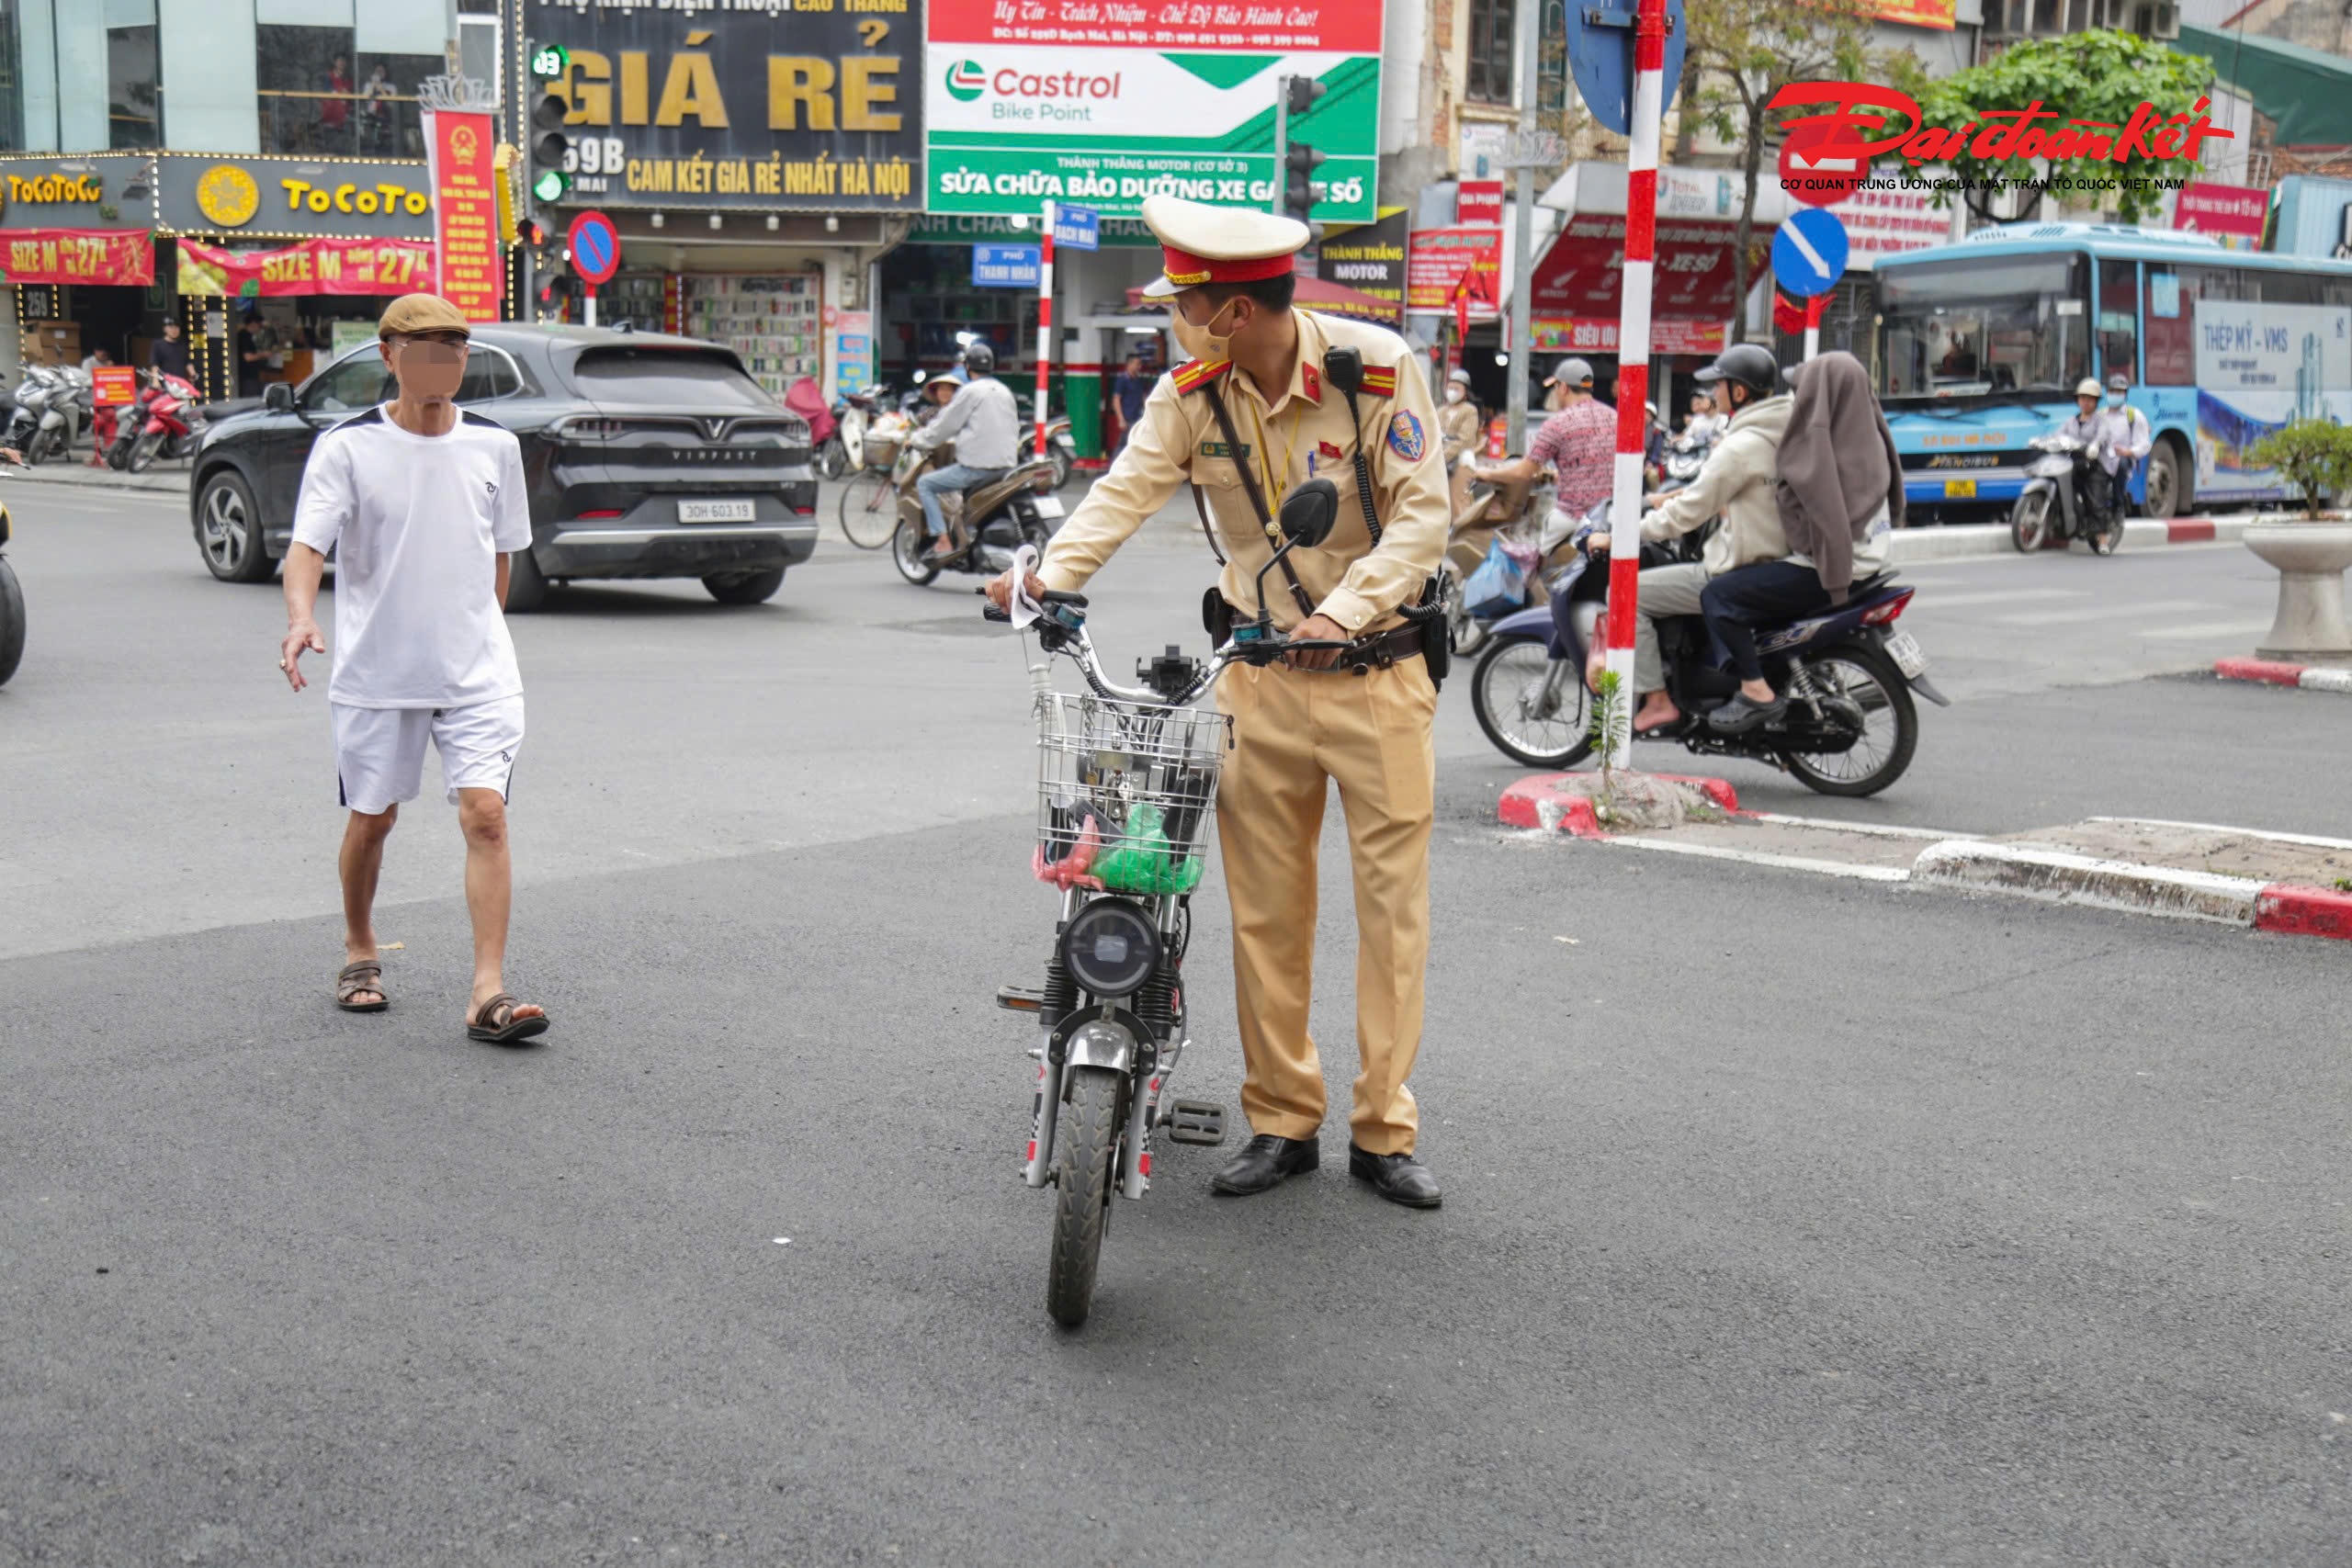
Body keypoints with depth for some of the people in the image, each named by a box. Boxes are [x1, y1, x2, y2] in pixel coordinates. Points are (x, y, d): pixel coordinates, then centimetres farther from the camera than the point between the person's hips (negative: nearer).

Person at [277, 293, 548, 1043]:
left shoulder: (494, 445, 4)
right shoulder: (347, 446, -6)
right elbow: (307, 544, -15)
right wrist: (301, 617, -33)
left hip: (478, 672, 1)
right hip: (375, 671, -1)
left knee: (485, 814, -12)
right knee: (372, 818, 12)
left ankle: (488, 992, -13)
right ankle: (359, 953, 36)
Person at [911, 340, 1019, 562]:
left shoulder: (970, 391, -9)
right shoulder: (1004, 391, 14)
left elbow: (947, 425, -5)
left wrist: (919, 439, 11)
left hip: (977, 466, -8)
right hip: (1006, 466, 8)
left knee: (924, 484, 2)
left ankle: (943, 542, -9)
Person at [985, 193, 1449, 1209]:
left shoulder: (1377, 367, -12)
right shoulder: (1193, 393, -2)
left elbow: (1422, 513, -14)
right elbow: (1128, 490, -12)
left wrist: (1347, 608, -28)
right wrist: (1050, 574, -29)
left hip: (1376, 670, -3)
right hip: (1261, 669, 3)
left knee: (1393, 902, 1)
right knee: (1264, 906, 6)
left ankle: (1384, 1133, 10)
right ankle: (1281, 1122, 17)